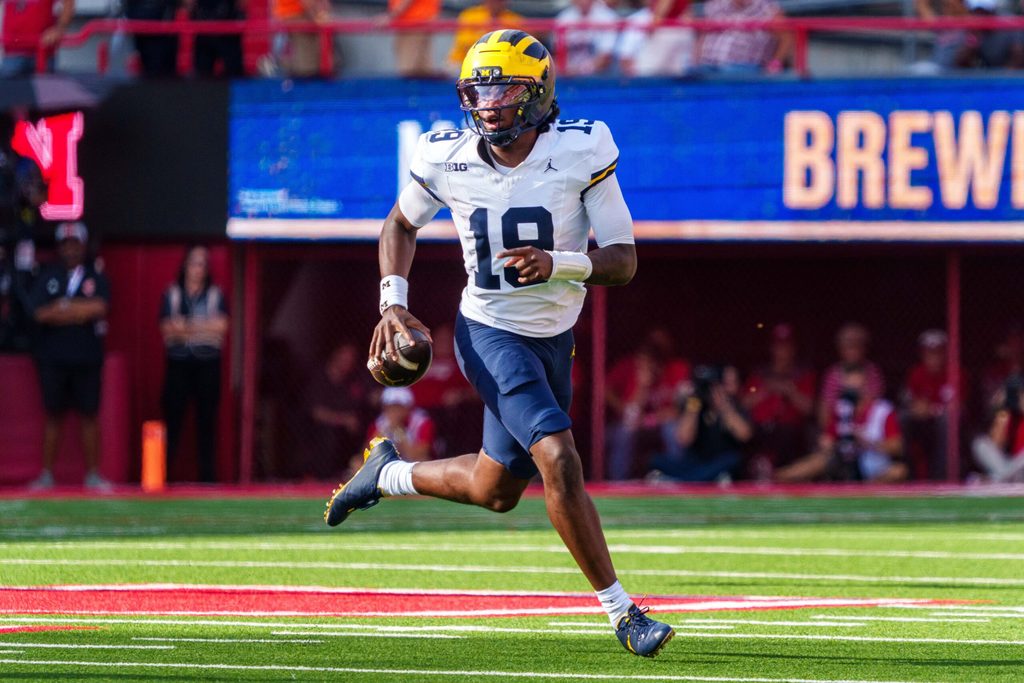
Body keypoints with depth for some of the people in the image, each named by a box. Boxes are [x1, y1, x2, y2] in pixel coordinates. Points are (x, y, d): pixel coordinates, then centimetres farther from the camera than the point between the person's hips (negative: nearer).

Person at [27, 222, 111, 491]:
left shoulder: (96, 278, 6)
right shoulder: (47, 277, 7)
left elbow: (99, 307, -12)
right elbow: (40, 313, -7)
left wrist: (61, 308, -10)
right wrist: (80, 311, -10)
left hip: (87, 359, 0)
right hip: (53, 358, 0)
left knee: (89, 415, 2)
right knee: (54, 415, 4)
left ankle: (93, 475, 6)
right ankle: (46, 475, 6)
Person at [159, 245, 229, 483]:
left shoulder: (216, 295, 9)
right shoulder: (172, 295, 9)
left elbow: (221, 325, -7)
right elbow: (167, 327, -3)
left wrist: (185, 327, -10)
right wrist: (204, 328, -11)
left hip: (208, 364, 0)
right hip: (178, 363, 0)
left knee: (206, 421, 1)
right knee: (173, 416, -5)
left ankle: (207, 476, 3)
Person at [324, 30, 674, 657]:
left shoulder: (580, 153, -15)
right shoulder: (449, 160, -10)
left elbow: (624, 261, -13)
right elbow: (401, 225, 11)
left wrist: (556, 264, -31)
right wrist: (393, 303, -2)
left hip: (553, 340, 3)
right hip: (490, 334, -3)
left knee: (496, 491, 14)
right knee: (558, 459, -21)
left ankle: (390, 474, 42)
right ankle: (622, 611, -13)